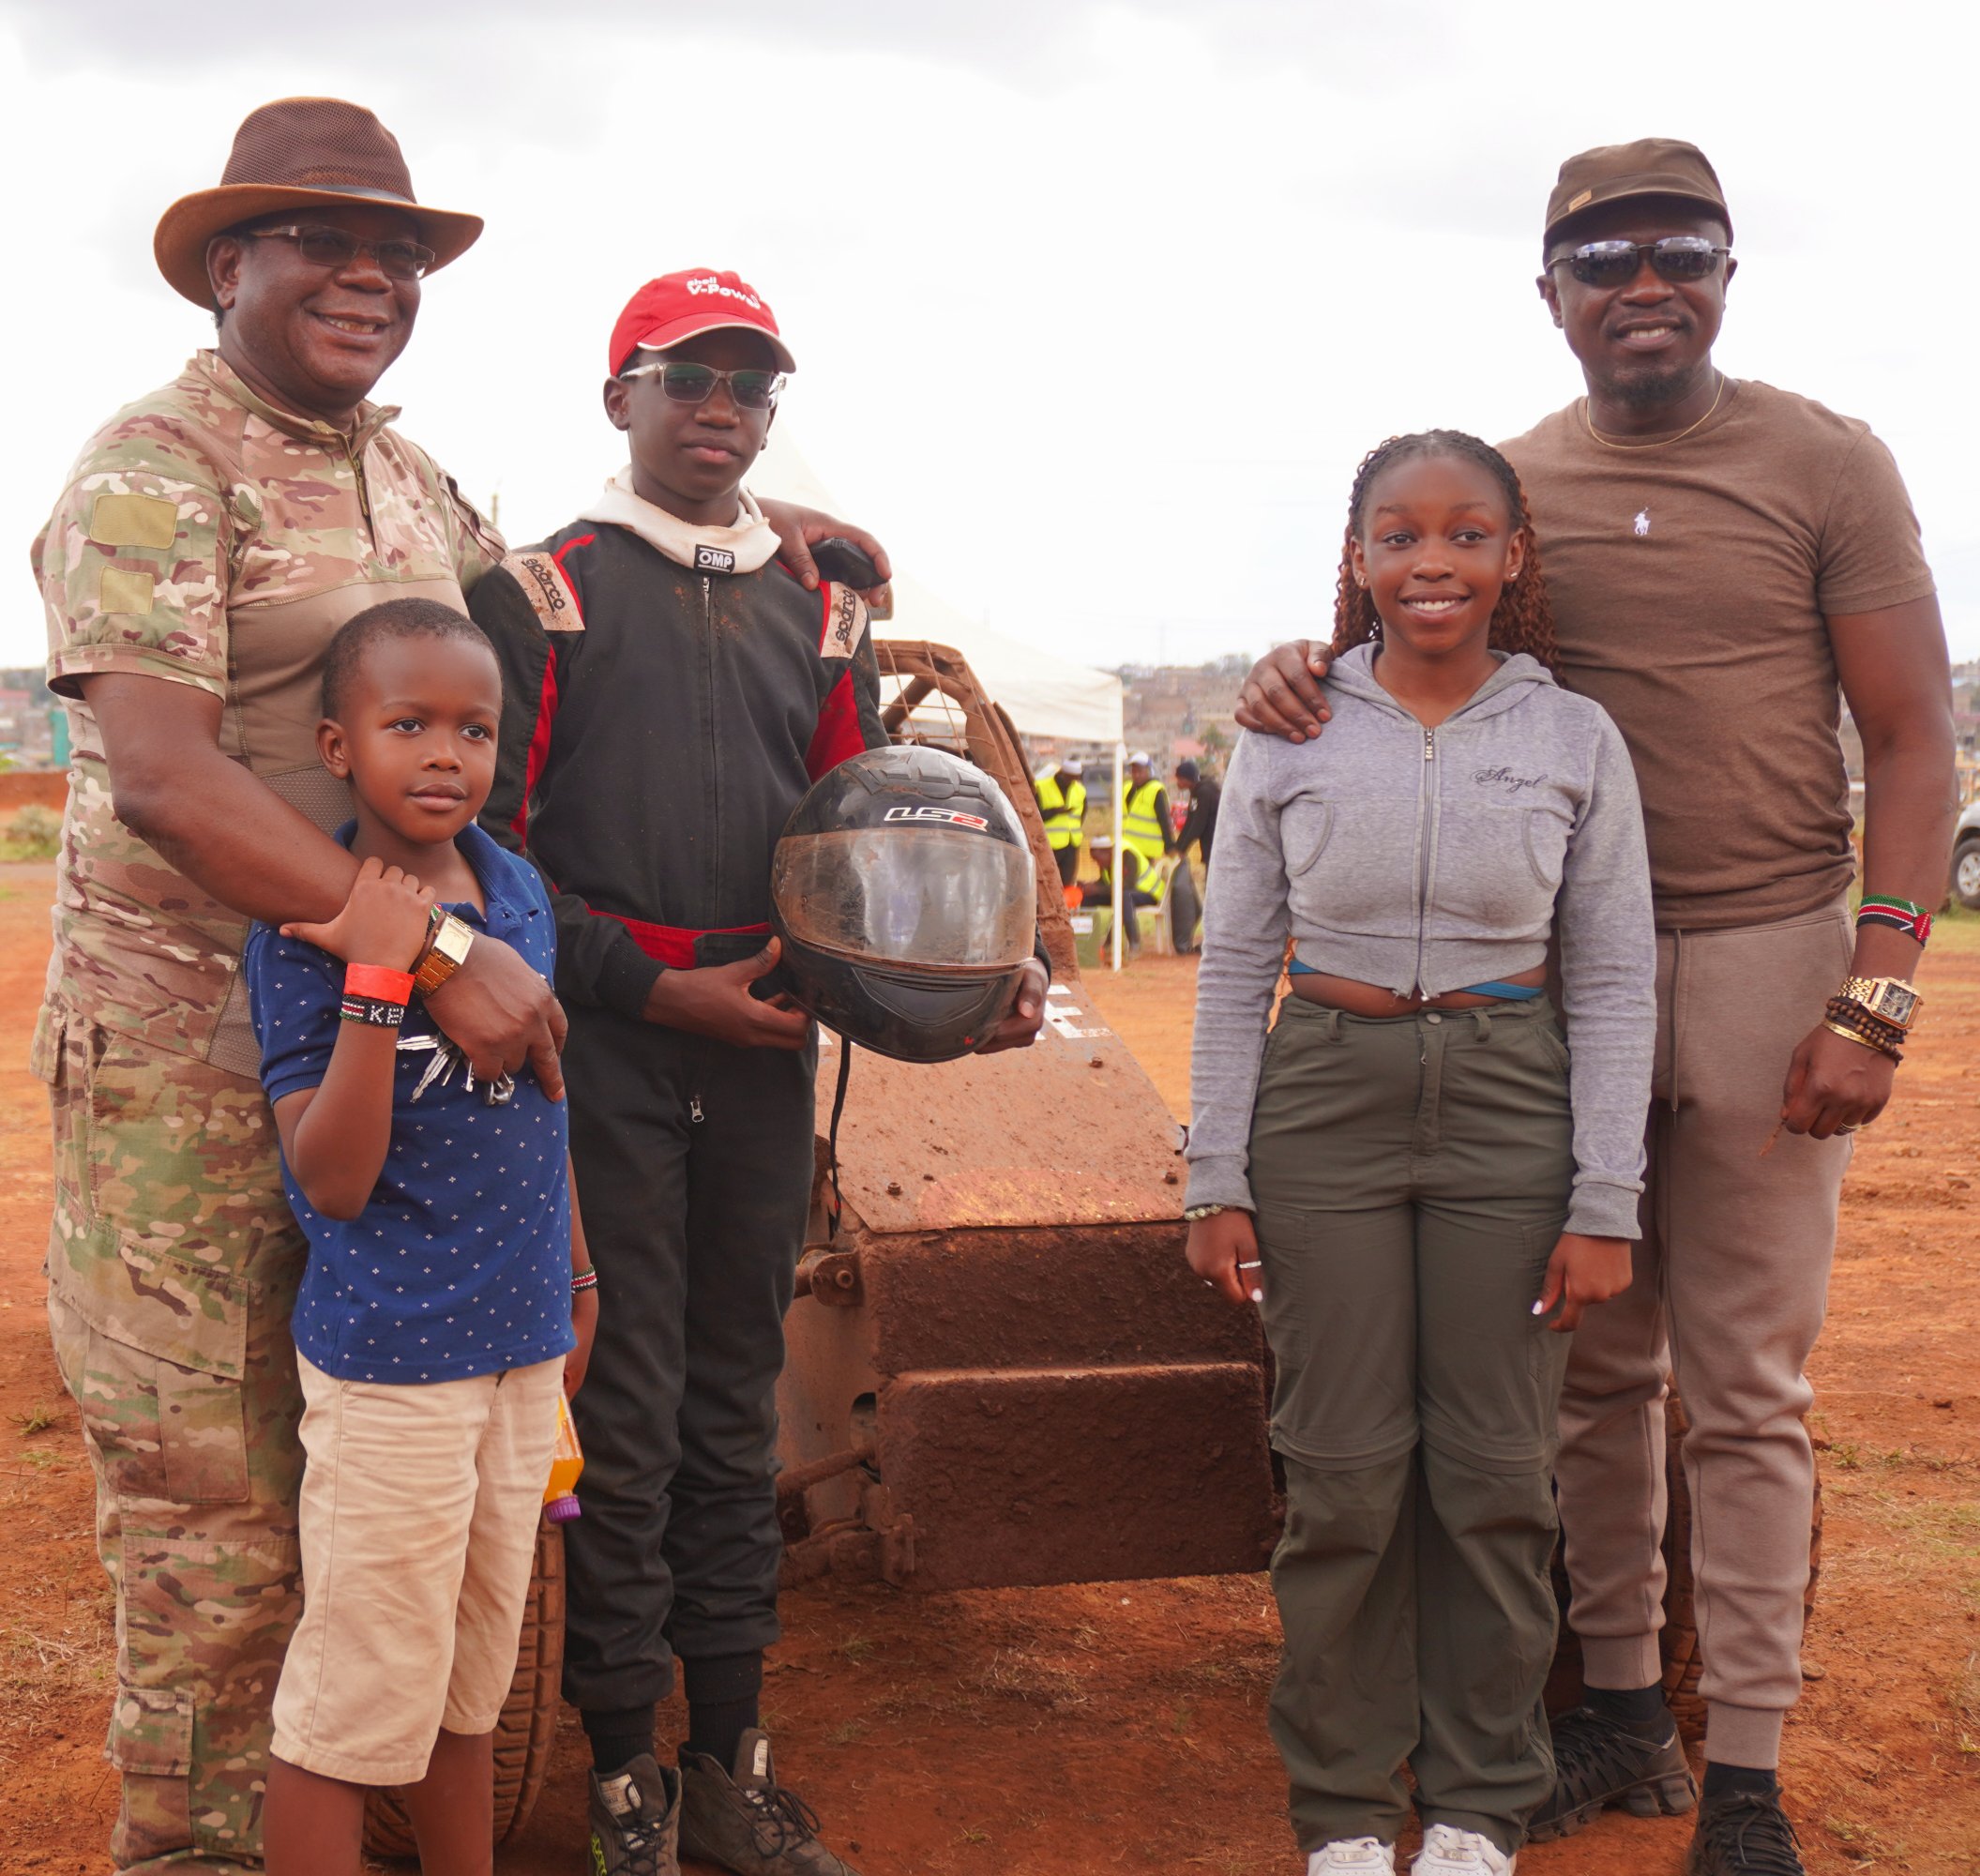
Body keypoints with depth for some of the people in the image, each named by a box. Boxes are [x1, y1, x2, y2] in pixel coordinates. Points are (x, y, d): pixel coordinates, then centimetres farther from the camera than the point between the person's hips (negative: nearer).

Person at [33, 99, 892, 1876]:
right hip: (188, 1045, -7)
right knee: (212, 1495, 0)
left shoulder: (403, 471, 13)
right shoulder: (156, 469, -12)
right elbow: (162, 778, -24)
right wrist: (443, 951, -29)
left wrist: (741, 510, 24)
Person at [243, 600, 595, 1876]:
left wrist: (578, 1271, 21)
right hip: (391, 1360, -6)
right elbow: (333, 1181, -22)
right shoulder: (307, 932, -16)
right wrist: (379, 980, -30)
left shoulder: (521, 888, 3)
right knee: (358, 1700, 3)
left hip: (523, 1343, 6)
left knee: (474, 1677, 20)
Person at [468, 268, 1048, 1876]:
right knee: (624, 1410, -1)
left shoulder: (821, 613, 15)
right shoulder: (545, 592, 1)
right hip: (602, 1037, -4)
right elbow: (493, 846, -5)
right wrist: (659, 989, -12)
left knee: (736, 1399, 11)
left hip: (764, 1041, 4)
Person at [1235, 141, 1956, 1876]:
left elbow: (1912, 741, -3)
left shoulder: (1823, 464, -1)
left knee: (1746, 1392, 1)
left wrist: (1877, 1000, -12)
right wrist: (1299, 672, -10)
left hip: (1763, 966, -3)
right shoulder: (1509, 485, 8)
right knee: (1597, 1368, 10)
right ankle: (1621, 1705, 24)